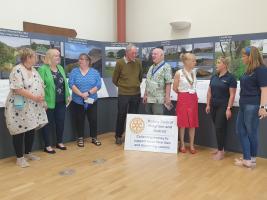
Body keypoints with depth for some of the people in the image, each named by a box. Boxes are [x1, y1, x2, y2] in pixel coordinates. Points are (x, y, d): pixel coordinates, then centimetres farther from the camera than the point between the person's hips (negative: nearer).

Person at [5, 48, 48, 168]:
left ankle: (28, 153, 28)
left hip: (33, 108, 8)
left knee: (31, 130, 13)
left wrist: (42, 100, 2)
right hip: (20, 108, -8)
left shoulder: (34, 71, 12)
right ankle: (19, 157, 14)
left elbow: (41, 86, 15)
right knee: (20, 132, 2)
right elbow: (18, 89, -24)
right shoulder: (17, 70, -15)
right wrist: (35, 97, -23)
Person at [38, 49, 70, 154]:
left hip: (61, 102, 6)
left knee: (60, 122, 13)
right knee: (49, 124, 5)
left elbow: (65, 83, 16)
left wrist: (68, 95, 10)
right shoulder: (43, 69, -10)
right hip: (49, 102, -6)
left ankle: (59, 142, 29)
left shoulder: (60, 68, 13)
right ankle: (47, 146, 16)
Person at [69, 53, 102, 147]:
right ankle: (80, 138, 21)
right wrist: (81, 94, -19)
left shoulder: (95, 72, 3)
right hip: (77, 101, 0)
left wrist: (88, 93, -17)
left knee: (93, 119, 4)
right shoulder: (74, 71, 2)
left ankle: (94, 138, 20)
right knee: (79, 120, 7)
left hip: (91, 101, 1)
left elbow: (98, 85, -5)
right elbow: (71, 84, -9)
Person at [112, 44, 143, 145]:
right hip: (123, 94, -3)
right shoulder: (120, 62, -8)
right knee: (121, 116, 5)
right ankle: (118, 136, 19)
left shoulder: (138, 62, 1)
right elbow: (114, 79, 1)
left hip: (136, 94, 3)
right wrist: (122, 86, 10)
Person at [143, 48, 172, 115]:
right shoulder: (151, 67, 17)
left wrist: (167, 97, -18)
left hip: (158, 100, -8)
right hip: (149, 99, 8)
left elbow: (168, 83, -13)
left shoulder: (166, 67, -7)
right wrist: (145, 94, 15)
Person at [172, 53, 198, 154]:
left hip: (193, 98, 5)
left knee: (193, 122, 5)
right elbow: (175, 88, -3)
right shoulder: (179, 73, -8)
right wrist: (183, 93, 9)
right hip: (183, 99, -5)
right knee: (182, 122, 0)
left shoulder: (194, 72, 8)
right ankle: (182, 144, 13)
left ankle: (191, 145, 15)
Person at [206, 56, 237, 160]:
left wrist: (229, 108, -16)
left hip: (223, 106, -6)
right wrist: (208, 105, 7)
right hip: (214, 106, 6)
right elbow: (209, 92, 12)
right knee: (217, 128, 10)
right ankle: (220, 148, 21)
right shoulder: (214, 77, 10)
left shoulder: (230, 78, -8)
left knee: (220, 128, -6)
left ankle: (221, 151, 4)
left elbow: (232, 95, -11)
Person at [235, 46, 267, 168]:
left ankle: (251, 160, 17)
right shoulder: (249, 70, 15)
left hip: (253, 106, -9)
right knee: (241, 131, 10)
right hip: (243, 105, 9)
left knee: (251, 133, 2)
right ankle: (247, 159, 17)